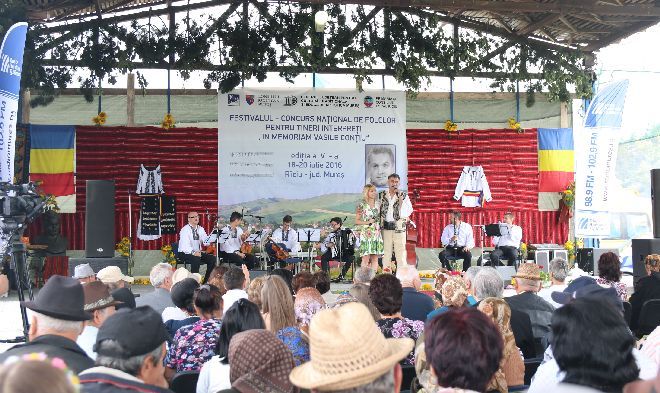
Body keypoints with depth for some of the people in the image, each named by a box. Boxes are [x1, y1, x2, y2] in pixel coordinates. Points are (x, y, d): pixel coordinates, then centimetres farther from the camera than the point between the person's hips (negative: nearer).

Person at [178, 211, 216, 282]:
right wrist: (193, 252, -41)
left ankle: (207, 281, -7)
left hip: (198, 252, 7)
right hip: (185, 253, -6)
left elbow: (206, 242, -2)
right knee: (196, 259, -36)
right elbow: (186, 245, -25)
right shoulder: (185, 230, -12)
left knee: (212, 258, -14)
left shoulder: (200, 229, 9)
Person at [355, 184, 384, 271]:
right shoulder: (362, 205, -2)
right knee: (366, 259, -7)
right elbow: (357, 221, -2)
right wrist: (368, 222, -13)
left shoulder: (378, 204, 12)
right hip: (365, 234, -5)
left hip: (376, 233, 5)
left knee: (375, 259, 4)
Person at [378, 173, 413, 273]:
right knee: (386, 251, 5)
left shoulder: (404, 196, 5)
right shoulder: (381, 195, 9)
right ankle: (386, 273, 11)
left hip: (399, 227, -1)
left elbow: (407, 212, -5)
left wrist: (400, 199, -12)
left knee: (400, 252, -3)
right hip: (385, 227, 1)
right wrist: (378, 225, 0)